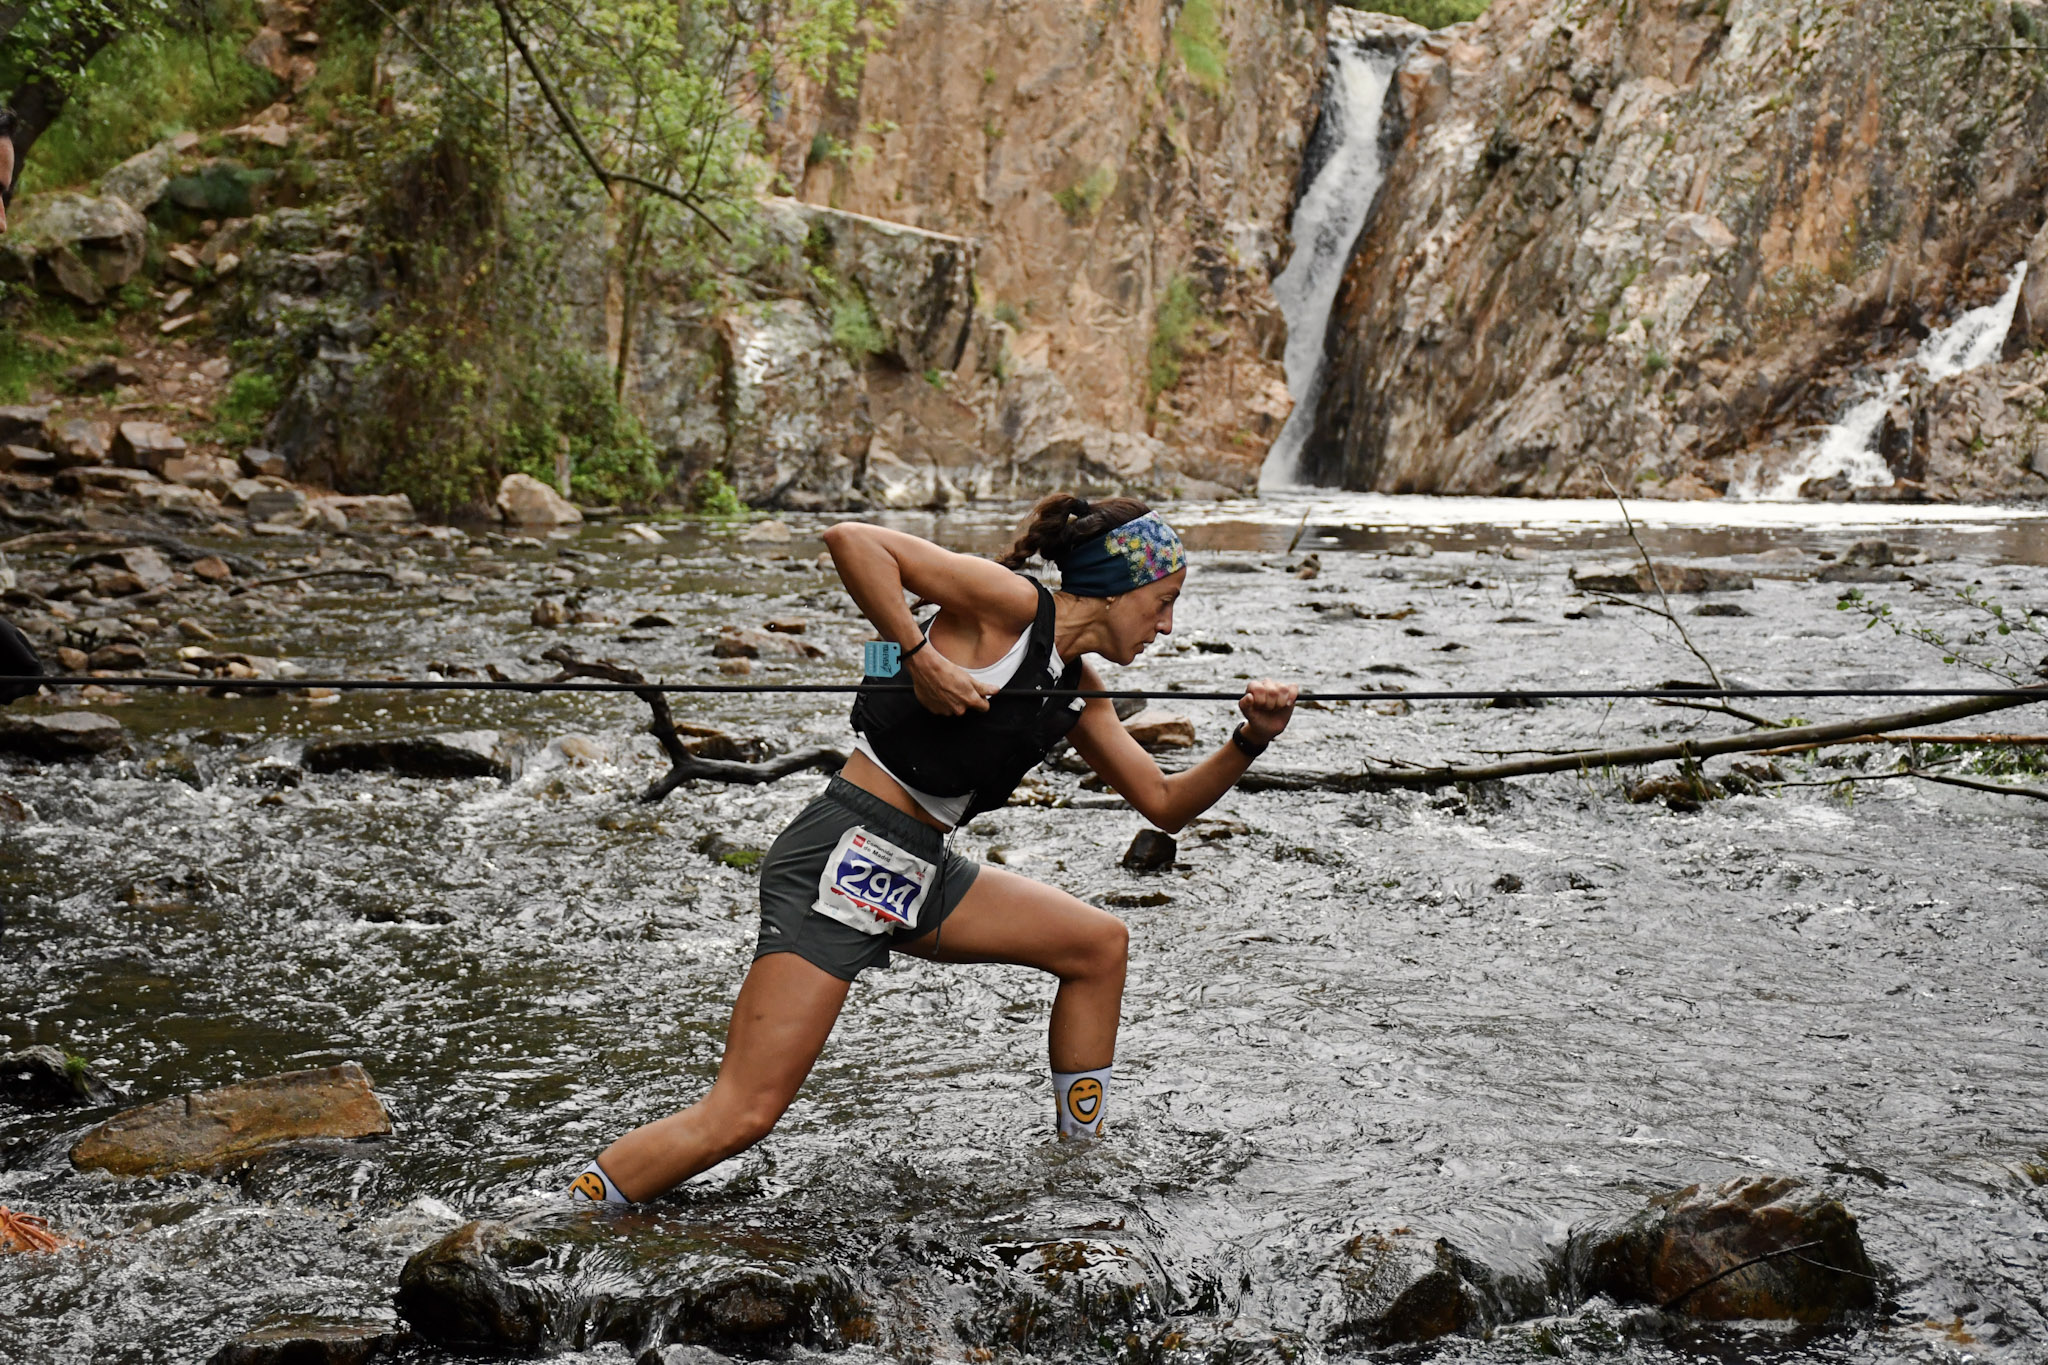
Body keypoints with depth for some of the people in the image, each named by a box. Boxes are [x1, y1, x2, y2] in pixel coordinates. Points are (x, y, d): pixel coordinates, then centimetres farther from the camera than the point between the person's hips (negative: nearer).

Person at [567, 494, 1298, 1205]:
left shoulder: (1075, 693, 14)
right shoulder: (1009, 603, -10)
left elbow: (1166, 805, 20)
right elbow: (852, 540, -19)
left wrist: (1249, 742, 6)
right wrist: (920, 656, -22)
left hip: (921, 874, 9)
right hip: (843, 861, -9)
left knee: (1099, 944, 17)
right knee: (740, 1116, -13)